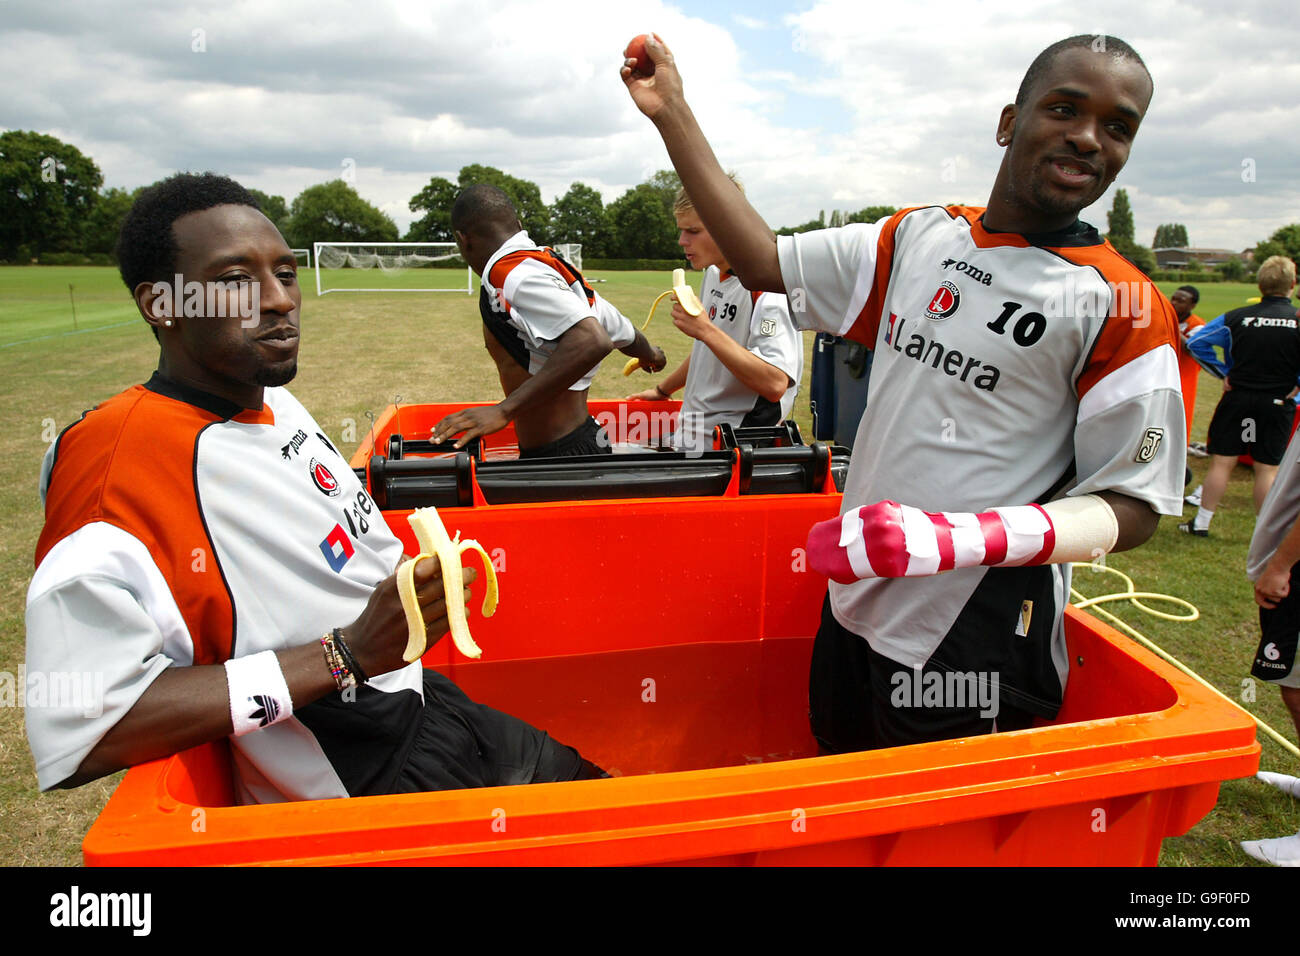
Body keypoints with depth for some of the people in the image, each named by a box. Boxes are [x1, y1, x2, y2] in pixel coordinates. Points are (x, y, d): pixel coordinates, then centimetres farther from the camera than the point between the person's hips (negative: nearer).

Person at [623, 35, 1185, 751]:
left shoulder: (1122, 306, -11)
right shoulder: (920, 237, 4)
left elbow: (1132, 508, -11)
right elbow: (763, 262, 6)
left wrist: (960, 538, -28)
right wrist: (672, 115, 4)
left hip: (975, 651, -5)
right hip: (855, 606, 5)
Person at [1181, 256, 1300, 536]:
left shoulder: (1237, 317, -6)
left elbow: (1196, 342, -4)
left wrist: (1224, 373, 2)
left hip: (1238, 399, 1)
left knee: (1221, 462, 7)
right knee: (1268, 469, 6)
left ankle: (1201, 523, 14)